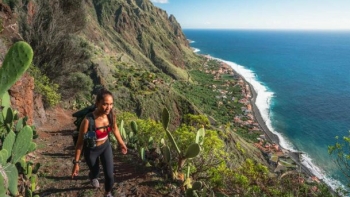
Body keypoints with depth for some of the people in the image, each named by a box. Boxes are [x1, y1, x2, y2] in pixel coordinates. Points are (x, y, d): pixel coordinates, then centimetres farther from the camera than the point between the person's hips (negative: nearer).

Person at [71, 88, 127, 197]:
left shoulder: (111, 115, -22)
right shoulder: (88, 120, -36)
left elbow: (114, 128, 1)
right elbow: (80, 142, -22)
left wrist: (121, 143, 14)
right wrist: (76, 162, -15)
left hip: (106, 146, 3)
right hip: (91, 150, -3)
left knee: (109, 174, 9)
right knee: (95, 171, 25)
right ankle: (93, 177, 65)